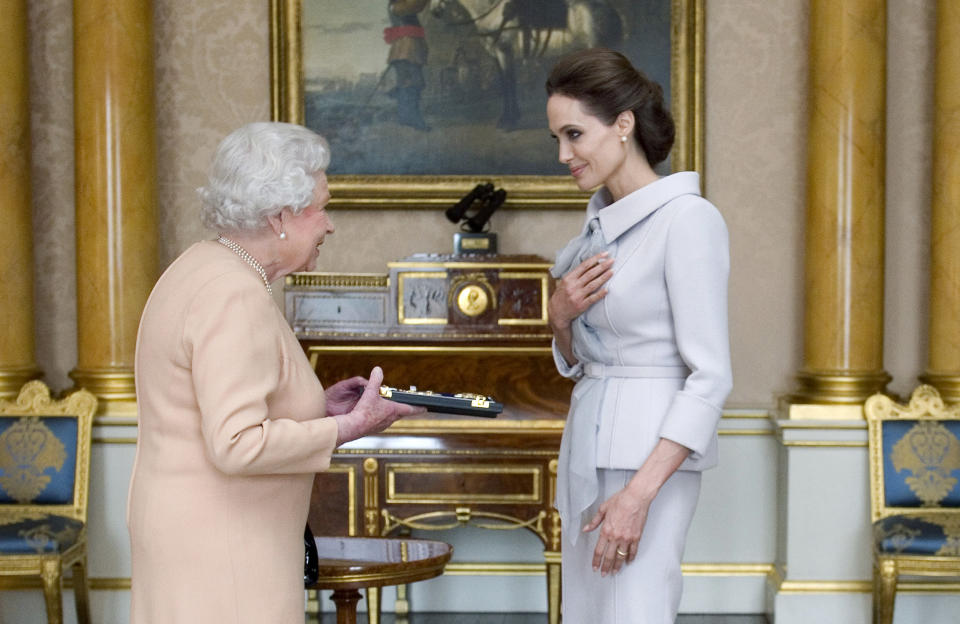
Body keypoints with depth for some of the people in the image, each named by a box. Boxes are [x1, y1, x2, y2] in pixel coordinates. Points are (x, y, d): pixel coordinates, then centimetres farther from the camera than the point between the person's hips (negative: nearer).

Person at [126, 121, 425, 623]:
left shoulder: (199, 271, 10)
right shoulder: (235, 299, -21)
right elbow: (237, 445, -26)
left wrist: (317, 406, 10)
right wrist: (348, 428, -16)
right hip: (221, 549, -10)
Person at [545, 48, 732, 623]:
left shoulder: (687, 219, -14)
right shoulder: (603, 220, 12)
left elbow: (711, 376, -18)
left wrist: (637, 494, -22)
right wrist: (561, 316, -5)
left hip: (651, 453, -9)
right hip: (589, 443, 9)